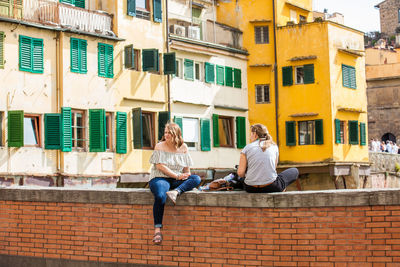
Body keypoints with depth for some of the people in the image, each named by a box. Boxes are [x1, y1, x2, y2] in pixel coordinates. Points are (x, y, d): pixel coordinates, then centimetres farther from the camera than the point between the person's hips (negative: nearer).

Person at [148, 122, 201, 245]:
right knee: (160, 197, -36)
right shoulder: (160, 146, 1)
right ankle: (157, 230, -34)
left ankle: (175, 192, -40)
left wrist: (187, 177, -6)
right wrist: (177, 176, -16)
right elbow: (160, 166, -9)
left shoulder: (183, 147, 10)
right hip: (160, 178, -4)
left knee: (196, 179, -21)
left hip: (178, 180, 4)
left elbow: (187, 168, 14)